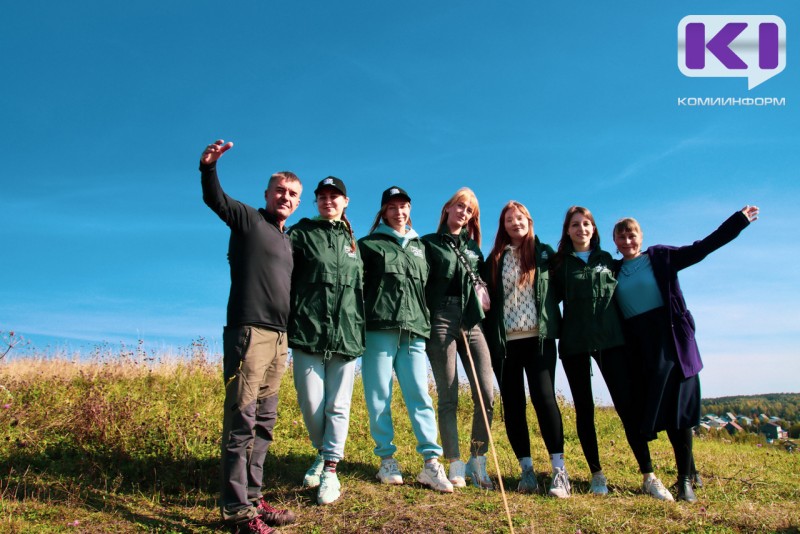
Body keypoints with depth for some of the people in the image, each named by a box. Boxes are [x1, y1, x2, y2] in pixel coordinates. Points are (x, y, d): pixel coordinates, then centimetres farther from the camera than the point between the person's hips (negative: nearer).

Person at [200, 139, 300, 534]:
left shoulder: (287, 240, 23)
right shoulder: (248, 219, 3)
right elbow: (214, 199, -14)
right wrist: (208, 167, -33)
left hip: (278, 338, 8)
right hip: (248, 332, -8)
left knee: (264, 423, 10)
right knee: (241, 421, -8)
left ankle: (252, 497, 18)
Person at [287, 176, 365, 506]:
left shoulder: (352, 241, 17)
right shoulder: (301, 233, 7)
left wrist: (362, 329, 12)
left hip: (346, 334, 2)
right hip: (308, 331, -2)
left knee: (338, 405, 1)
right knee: (311, 402, -1)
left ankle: (331, 471, 10)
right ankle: (323, 451, 25)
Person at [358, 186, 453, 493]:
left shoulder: (420, 247, 23)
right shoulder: (370, 244, 12)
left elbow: (428, 287, 24)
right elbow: (358, 286, 7)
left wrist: (427, 324, 15)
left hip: (414, 332, 2)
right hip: (379, 330, -2)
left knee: (420, 396, -4)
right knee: (379, 397, -1)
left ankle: (431, 462, -4)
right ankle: (387, 459, 9)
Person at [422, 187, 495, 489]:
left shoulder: (473, 246, 21)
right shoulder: (430, 244, 8)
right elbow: (421, 285, 2)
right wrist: (424, 324, -8)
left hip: (472, 323, 4)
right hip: (442, 321, -4)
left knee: (486, 395, -7)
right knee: (448, 398, -3)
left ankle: (477, 463, 6)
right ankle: (455, 467, 3)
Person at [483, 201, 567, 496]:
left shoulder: (545, 253, 9)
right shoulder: (495, 259, 11)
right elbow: (488, 297, 8)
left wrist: (548, 315, -1)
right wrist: (490, 337, -1)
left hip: (538, 337, -2)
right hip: (504, 341, 2)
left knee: (544, 397, -13)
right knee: (512, 404, 2)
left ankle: (558, 469, -8)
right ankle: (527, 469, 11)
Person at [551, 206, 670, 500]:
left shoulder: (607, 259, 12)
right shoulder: (561, 264, 6)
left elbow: (619, 293, 17)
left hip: (610, 340, 1)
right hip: (574, 344, -1)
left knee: (627, 405, -5)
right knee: (584, 409, 4)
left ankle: (649, 476, 2)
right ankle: (597, 474, 14)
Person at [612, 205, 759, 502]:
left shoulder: (660, 257, 4)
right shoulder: (613, 271, 10)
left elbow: (701, 248, 0)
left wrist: (739, 220, -3)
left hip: (671, 342, -2)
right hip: (639, 349, 2)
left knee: (677, 409, -4)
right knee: (661, 410, 5)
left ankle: (685, 479, 2)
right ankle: (687, 471, 19)